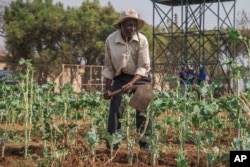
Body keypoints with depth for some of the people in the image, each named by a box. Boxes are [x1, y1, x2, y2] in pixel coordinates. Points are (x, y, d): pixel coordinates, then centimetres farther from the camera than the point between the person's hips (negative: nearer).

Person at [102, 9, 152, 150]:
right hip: (120, 77, 1)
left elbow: (144, 67, -14)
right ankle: (112, 144, 0)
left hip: (140, 77, -1)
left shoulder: (142, 40, -16)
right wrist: (108, 89, -2)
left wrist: (132, 83, -27)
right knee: (115, 109, -6)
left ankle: (146, 144, 3)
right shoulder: (111, 40, -12)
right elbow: (108, 67, -1)